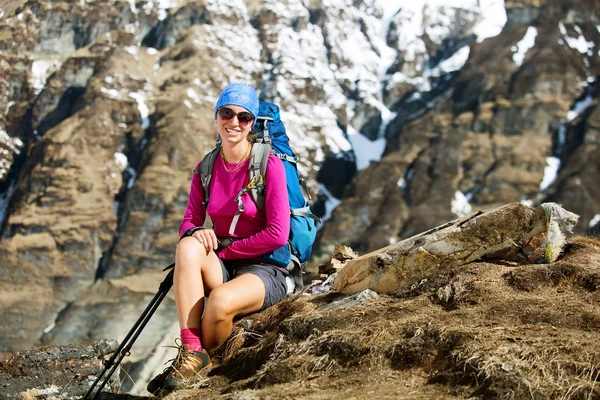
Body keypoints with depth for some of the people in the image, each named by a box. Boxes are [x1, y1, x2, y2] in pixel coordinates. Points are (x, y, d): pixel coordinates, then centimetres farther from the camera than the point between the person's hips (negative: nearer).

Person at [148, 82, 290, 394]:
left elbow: (277, 234, -14)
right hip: (220, 269, 4)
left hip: (265, 271, -4)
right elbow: (189, 222, 8)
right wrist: (195, 232, -17)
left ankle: (200, 367, -5)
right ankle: (191, 353, -31)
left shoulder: (270, 165, -10)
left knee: (220, 301, -37)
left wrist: (224, 249, -12)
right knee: (189, 246, -30)